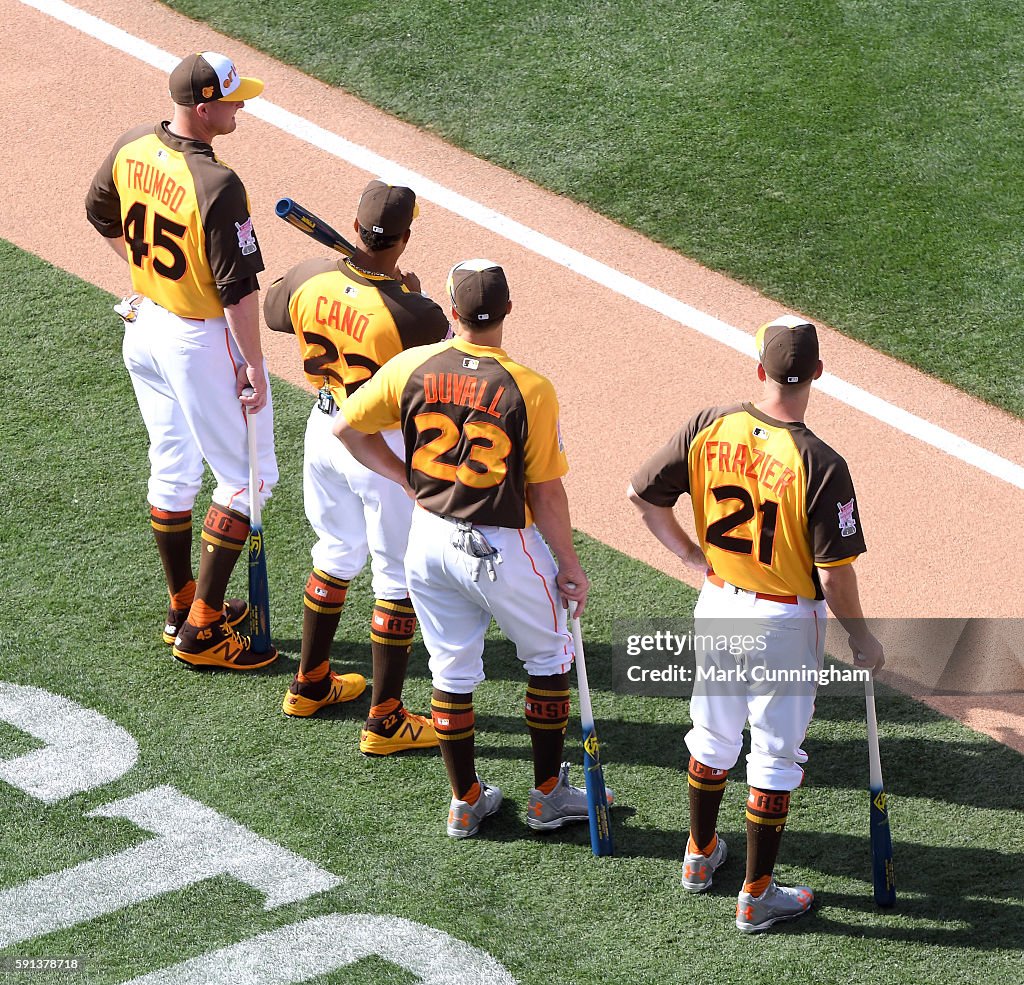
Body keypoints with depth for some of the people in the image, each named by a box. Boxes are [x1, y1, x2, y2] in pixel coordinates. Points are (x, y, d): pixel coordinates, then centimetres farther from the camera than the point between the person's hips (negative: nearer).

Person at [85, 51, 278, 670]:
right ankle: (202, 631, 7)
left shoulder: (130, 150, -5)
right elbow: (238, 288, -24)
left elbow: (102, 216, 14)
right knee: (247, 478, 6)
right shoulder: (217, 186, -29)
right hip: (202, 341, -8)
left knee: (172, 470, 21)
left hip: (145, 324, 8)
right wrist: (253, 368, -15)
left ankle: (184, 606, 35)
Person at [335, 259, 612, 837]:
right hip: (503, 550, -3)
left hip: (429, 539, 4)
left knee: (452, 673, 18)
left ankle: (467, 802, 29)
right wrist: (569, 565, -2)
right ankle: (548, 796, 27)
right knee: (550, 659, 19)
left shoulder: (411, 368, -10)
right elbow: (546, 493, -14)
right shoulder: (530, 390, -20)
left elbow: (348, 427, 2)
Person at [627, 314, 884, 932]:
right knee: (776, 758, 10)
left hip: (718, 603, 5)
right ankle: (757, 895, 18)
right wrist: (862, 641, -5)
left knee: (713, 736, 25)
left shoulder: (709, 429, -12)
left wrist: (688, 551, 12)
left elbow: (642, 494, -3)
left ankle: (701, 856, 43)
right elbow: (834, 574, -20)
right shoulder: (821, 465, -25)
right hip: (786, 624, -5)